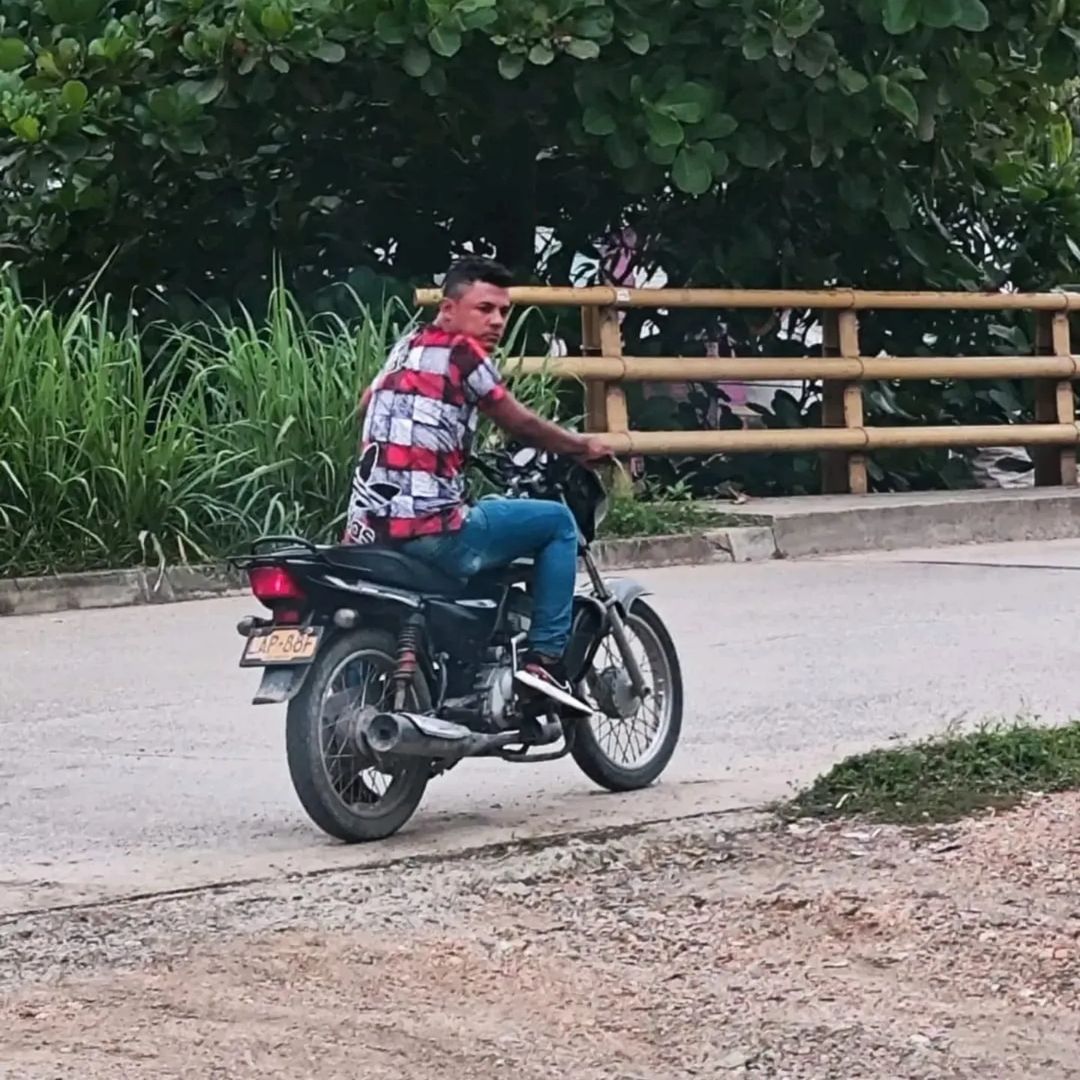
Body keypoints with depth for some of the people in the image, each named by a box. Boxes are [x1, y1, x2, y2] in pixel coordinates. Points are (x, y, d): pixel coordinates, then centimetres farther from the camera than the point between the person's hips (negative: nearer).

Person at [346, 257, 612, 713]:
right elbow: (521, 425, 0)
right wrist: (583, 446, 17)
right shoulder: (462, 351, -7)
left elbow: (366, 404, 34)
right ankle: (545, 657, 1)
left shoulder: (407, 346, 16)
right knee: (557, 522, 7)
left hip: (369, 530, 8)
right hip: (431, 531, -8)